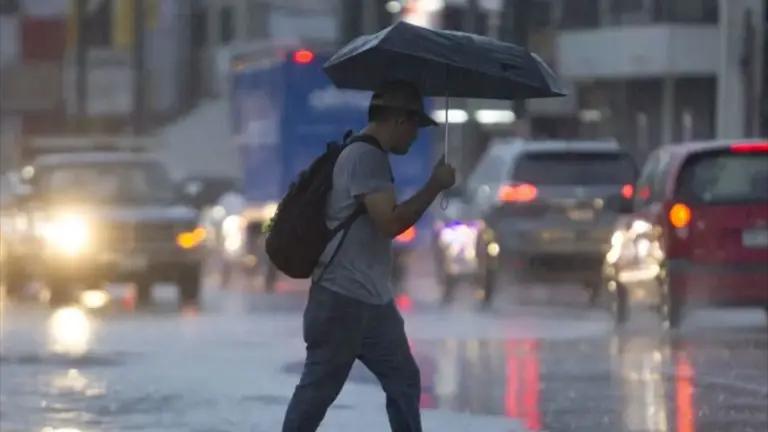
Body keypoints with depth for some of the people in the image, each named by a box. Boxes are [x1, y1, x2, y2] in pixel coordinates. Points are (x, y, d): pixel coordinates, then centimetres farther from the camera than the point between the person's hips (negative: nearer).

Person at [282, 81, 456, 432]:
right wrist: (435, 186, -16)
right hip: (343, 299, -10)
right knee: (318, 389, -4)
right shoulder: (366, 157, -16)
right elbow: (390, 222, -23)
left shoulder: (367, 155, 16)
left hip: (373, 300, 10)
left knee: (404, 382, 9)